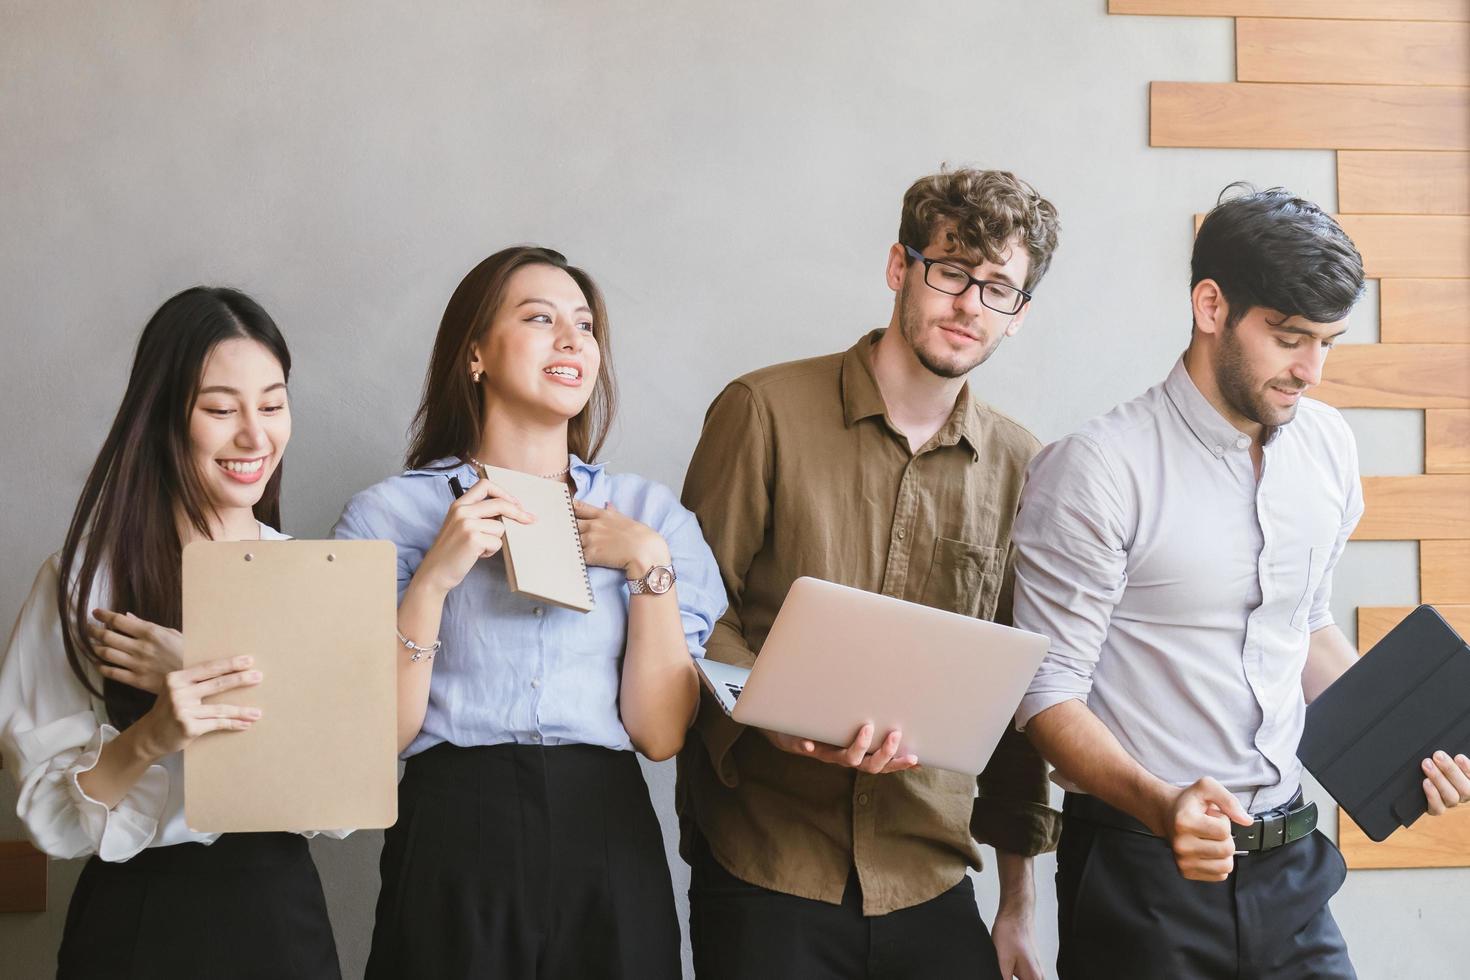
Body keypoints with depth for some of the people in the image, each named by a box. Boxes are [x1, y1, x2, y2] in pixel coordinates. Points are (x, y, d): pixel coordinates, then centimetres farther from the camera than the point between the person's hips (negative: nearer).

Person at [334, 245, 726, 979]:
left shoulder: (648, 512, 6)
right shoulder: (392, 513, 1)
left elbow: (661, 732, -2)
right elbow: (379, 737, -6)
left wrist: (649, 563, -9)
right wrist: (434, 578, -15)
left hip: (609, 843, 2)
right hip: (455, 837, -2)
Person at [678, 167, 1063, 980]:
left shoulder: (1020, 470, 7)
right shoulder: (766, 411, -4)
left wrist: (1019, 903, 12)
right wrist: (787, 726, -21)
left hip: (930, 883, 3)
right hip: (762, 871, -3)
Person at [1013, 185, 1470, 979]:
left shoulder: (1326, 445, 5)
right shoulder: (1096, 469, -15)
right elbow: (1050, 695, -15)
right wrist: (1162, 806, -30)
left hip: (1289, 860, 6)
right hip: (1143, 869, -5)